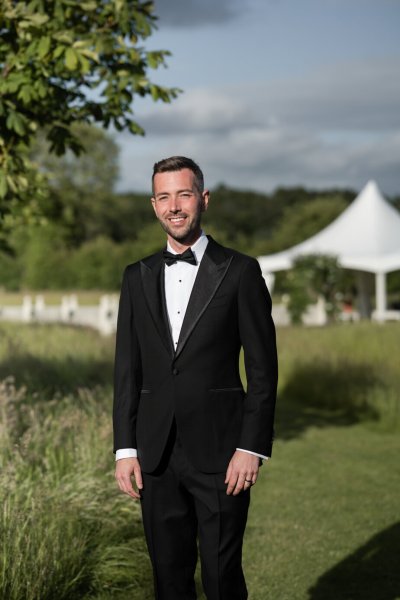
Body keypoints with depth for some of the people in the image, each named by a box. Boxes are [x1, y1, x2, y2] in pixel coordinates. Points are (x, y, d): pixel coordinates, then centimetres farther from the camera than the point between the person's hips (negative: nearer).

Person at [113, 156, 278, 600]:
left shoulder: (240, 272, -1)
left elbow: (263, 368, -3)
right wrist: (125, 448, 4)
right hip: (156, 455, 4)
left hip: (219, 452, -3)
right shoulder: (137, 277, 10)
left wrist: (252, 448, -10)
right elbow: (127, 369, 10)